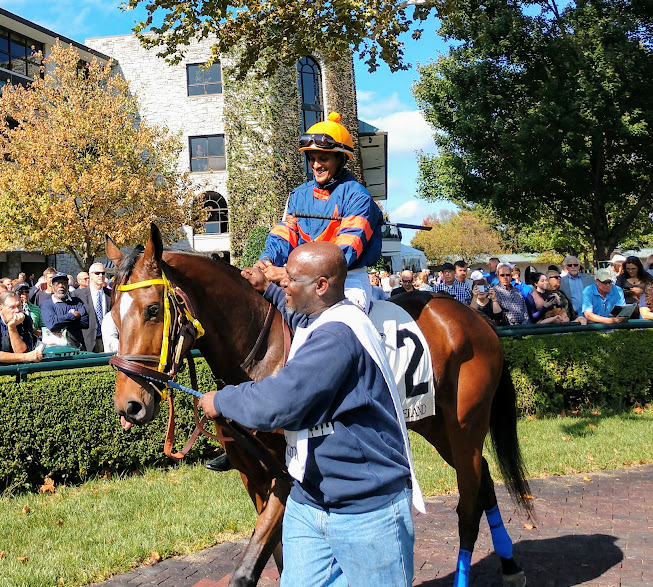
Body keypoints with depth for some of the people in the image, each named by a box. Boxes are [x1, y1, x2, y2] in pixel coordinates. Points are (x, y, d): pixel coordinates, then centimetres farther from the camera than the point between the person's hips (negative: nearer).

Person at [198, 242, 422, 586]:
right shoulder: (319, 323, 7)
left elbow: (274, 405, -28)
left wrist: (221, 401, -11)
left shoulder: (338, 335, -26)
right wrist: (268, 289, 31)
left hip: (365, 512, -9)